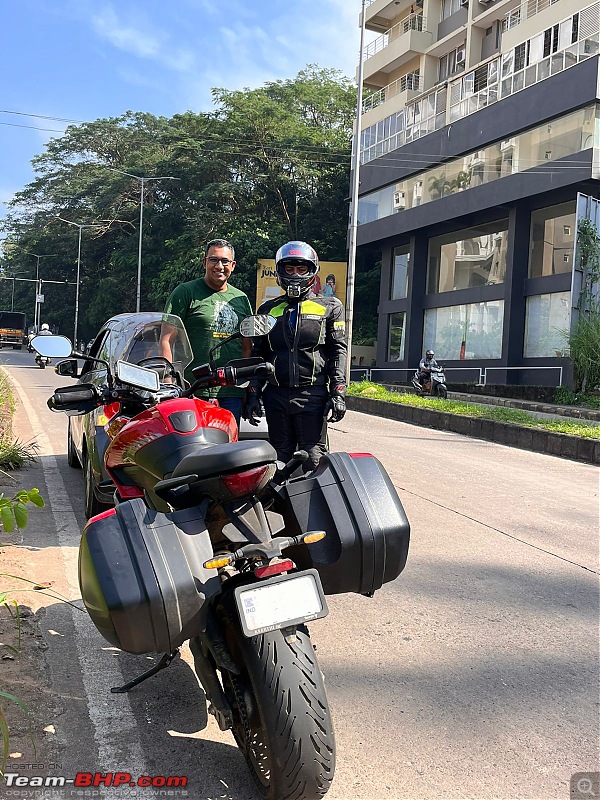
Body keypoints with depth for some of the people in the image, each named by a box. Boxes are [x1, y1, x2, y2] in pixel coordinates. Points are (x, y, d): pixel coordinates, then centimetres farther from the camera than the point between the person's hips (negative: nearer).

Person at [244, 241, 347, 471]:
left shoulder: (330, 307, 8)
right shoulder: (268, 309, 16)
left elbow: (338, 352, 2)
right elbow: (258, 355, 17)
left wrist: (338, 393, -7)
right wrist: (253, 394, 8)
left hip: (313, 396, -3)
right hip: (276, 396, 3)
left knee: (313, 461, -4)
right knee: (280, 460, 9)